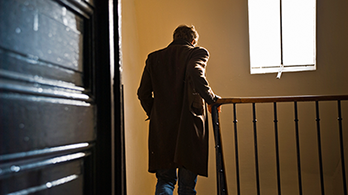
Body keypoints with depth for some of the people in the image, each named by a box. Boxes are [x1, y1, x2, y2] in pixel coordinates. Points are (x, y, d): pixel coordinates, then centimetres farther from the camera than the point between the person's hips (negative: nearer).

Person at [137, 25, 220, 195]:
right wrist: (211, 98, -8)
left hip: (161, 127, 3)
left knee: (165, 179, 13)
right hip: (189, 125, -3)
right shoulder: (197, 52, 3)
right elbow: (196, 74, -20)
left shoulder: (154, 57, 14)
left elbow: (143, 93, 9)